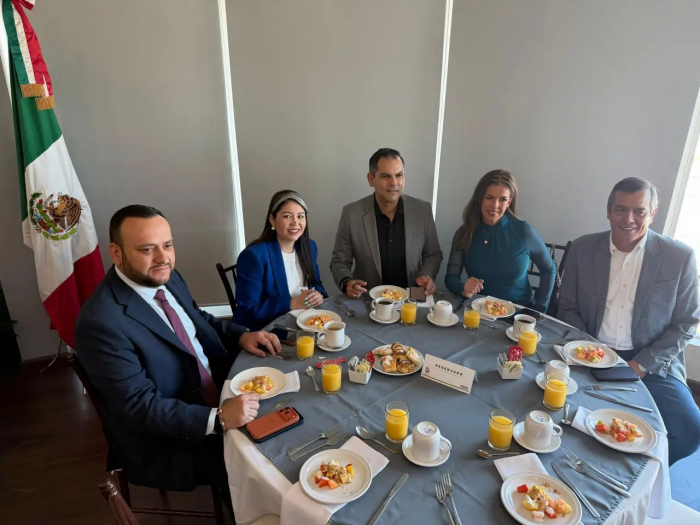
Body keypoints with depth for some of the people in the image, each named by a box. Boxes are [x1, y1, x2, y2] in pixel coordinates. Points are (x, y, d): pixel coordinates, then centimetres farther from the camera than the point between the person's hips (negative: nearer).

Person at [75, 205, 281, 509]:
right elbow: (141, 407, -26)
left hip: (215, 397, 8)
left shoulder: (166, 278, -3)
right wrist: (218, 419, -34)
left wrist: (241, 335, -4)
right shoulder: (101, 322, -27)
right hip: (164, 442, -7)